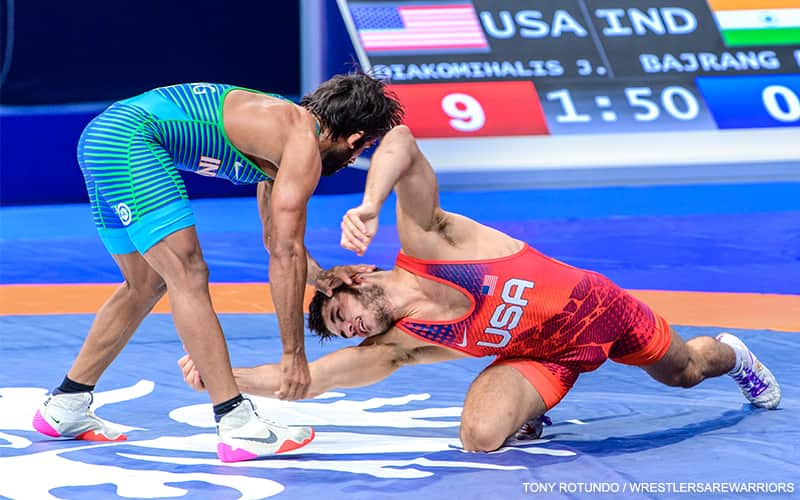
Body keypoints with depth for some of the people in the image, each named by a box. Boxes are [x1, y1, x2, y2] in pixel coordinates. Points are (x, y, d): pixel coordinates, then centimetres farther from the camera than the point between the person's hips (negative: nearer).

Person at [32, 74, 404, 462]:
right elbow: (286, 254, -10)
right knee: (188, 276, -14)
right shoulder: (304, 145, -7)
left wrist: (321, 278, 24)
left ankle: (64, 407, 29)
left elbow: (277, 240, 35)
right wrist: (294, 354, -7)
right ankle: (238, 427, -19)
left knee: (146, 286, 20)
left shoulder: (284, 135, 22)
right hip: (127, 140, -11)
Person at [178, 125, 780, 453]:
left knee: (682, 371, 21)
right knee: (479, 437, -24)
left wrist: (369, 205, -59)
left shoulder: (424, 239, -27)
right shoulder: (396, 346, -16)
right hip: (545, 359, 2)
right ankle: (528, 410, 12)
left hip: (594, 307, -2)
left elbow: (401, 141, -41)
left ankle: (728, 352, 59)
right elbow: (309, 377, -21)